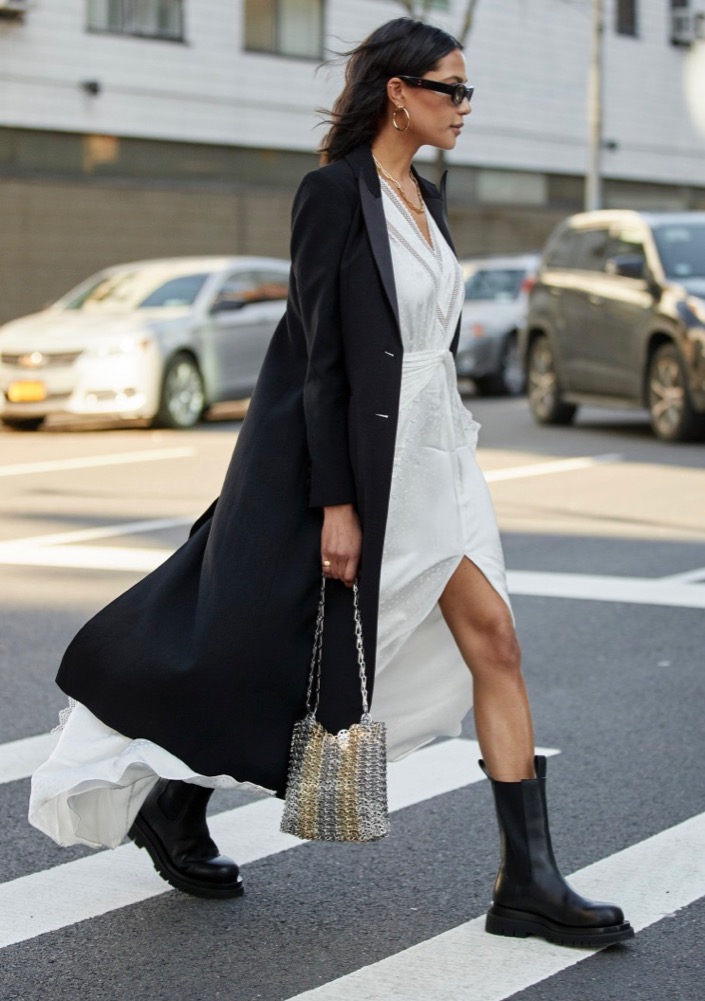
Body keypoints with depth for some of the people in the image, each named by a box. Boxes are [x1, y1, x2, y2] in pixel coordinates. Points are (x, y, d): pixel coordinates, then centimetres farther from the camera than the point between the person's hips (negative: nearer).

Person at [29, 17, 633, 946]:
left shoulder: (427, 200, 12)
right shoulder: (335, 192, -13)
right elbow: (321, 355, -16)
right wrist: (337, 504, -19)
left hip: (428, 453, 8)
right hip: (351, 455, -8)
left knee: (493, 641, 0)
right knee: (280, 652, 4)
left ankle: (529, 881, 2)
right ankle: (173, 805, 29)